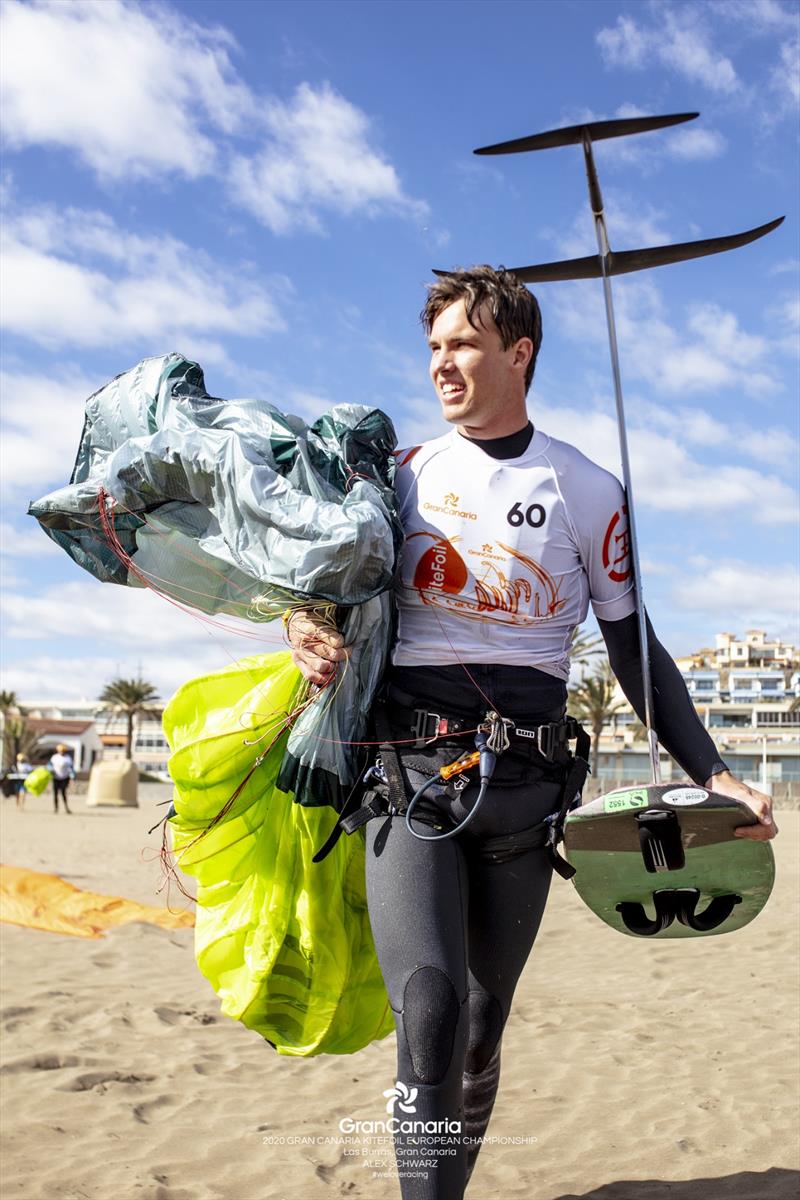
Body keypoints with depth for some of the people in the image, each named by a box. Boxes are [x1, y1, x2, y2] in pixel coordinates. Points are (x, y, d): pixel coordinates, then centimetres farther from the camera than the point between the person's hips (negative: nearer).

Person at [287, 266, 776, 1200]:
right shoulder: (399, 473, 9)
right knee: (428, 1004, -18)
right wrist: (308, 631, -8)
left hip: (520, 783, 1)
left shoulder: (588, 493, 5)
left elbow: (633, 646, 9)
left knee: (484, 1019, 9)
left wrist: (711, 774, 2)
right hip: (405, 770, 0)